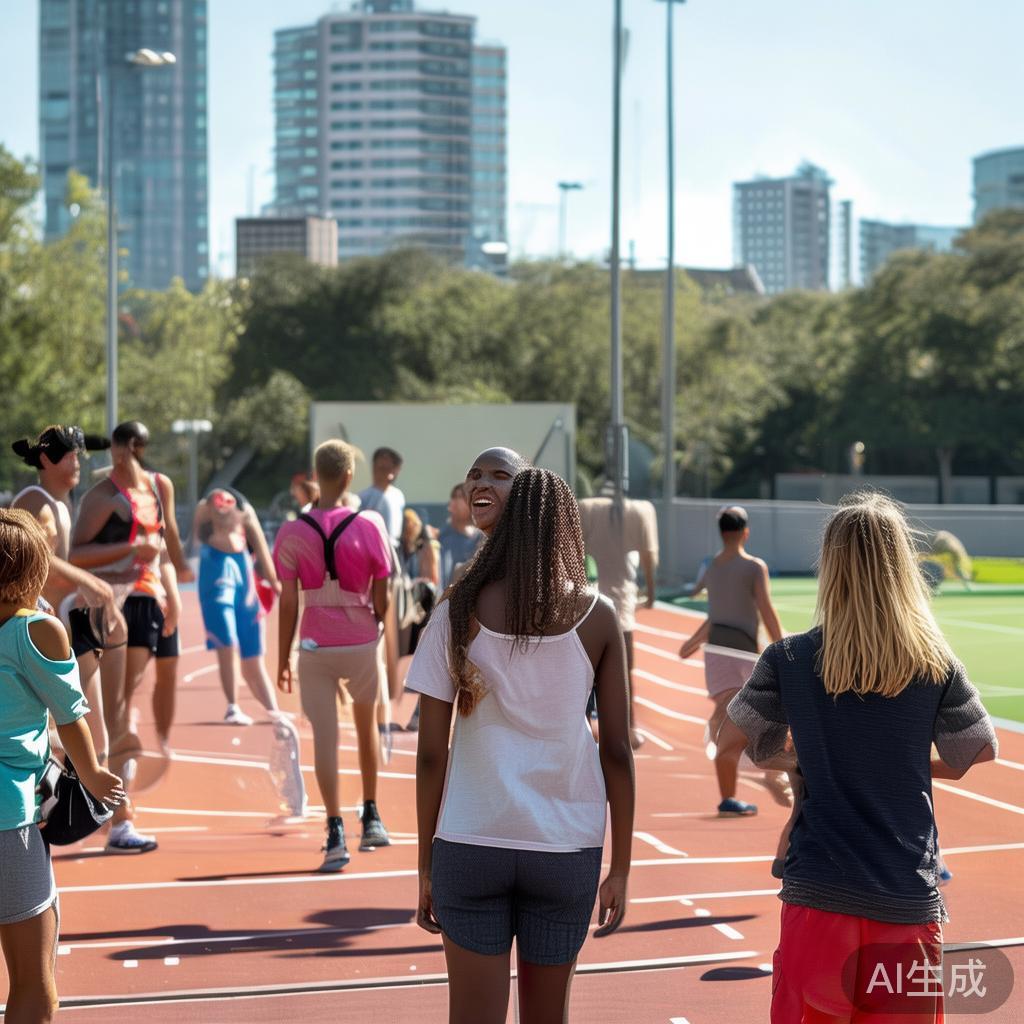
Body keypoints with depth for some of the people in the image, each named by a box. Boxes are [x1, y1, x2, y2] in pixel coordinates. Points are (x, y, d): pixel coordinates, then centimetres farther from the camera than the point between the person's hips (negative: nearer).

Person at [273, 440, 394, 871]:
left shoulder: (292, 532, -8)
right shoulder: (370, 525, -9)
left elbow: (288, 602, -5)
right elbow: (382, 595, -4)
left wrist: (283, 658, 3)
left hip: (315, 646, -1)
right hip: (362, 642, 1)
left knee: (324, 737, 1)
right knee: (366, 725, 22)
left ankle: (336, 833, -7)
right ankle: (371, 817, 30)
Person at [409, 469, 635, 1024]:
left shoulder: (459, 612, -2)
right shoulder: (597, 617, -1)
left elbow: (430, 753, -3)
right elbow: (617, 749, -1)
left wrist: (426, 867, 6)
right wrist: (620, 868, 7)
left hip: (471, 845, -1)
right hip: (565, 850, 1)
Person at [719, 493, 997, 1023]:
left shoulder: (789, 660, -4)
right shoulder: (935, 665, -3)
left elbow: (732, 741, 9)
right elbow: (982, 751, 11)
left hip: (818, 894, 0)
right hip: (909, 900, 1)